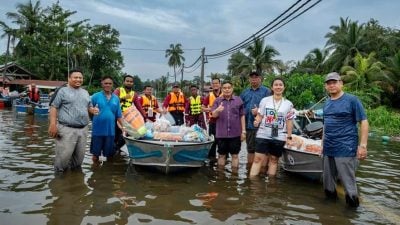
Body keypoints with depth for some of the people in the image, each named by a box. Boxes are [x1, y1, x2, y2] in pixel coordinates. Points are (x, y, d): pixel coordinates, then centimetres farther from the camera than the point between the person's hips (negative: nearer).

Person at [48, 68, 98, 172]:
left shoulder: (85, 92, 17)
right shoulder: (63, 91, -1)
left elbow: (89, 107, 24)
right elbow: (54, 107, -5)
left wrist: (93, 109, -2)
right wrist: (53, 124, -16)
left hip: (83, 129, 6)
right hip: (67, 129, -6)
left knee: (80, 156, 12)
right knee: (63, 155, -5)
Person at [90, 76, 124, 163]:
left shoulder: (116, 98, 6)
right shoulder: (96, 96, -3)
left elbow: (119, 115, 9)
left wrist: (123, 128, 6)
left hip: (110, 130, 2)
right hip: (98, 130, -2)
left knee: (110, 154, 13)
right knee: (96, 153, 10)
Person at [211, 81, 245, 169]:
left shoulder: (238, 100, 2)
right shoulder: (217, 100, 4)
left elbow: (242, 116, 4)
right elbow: (213, 115, -3)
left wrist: (243, 131, 0)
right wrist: (217, 110, -27)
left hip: (235, 133, -1)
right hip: (221, 133, 1)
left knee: (235, 155, 8)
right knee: (221, 155, 11)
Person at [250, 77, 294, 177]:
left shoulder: (288, 104, 5)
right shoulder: (265, 100, 2)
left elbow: (289, 122, 7)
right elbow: (259, 116, 4)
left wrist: (289, 137, 4)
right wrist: (257, 122, -18)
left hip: (279, 137, 1)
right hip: (263, 135, -1)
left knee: (274, 159, 10)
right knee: (258, 159, -3)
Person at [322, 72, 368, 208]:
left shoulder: (351, 100, -6)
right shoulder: (327, 103, 13)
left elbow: (364, 122, -9)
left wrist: (362, 145, -15)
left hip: (346, 149, -7)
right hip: (328, 149, 7)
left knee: (348, 182, 0)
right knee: (327, 182, 15)